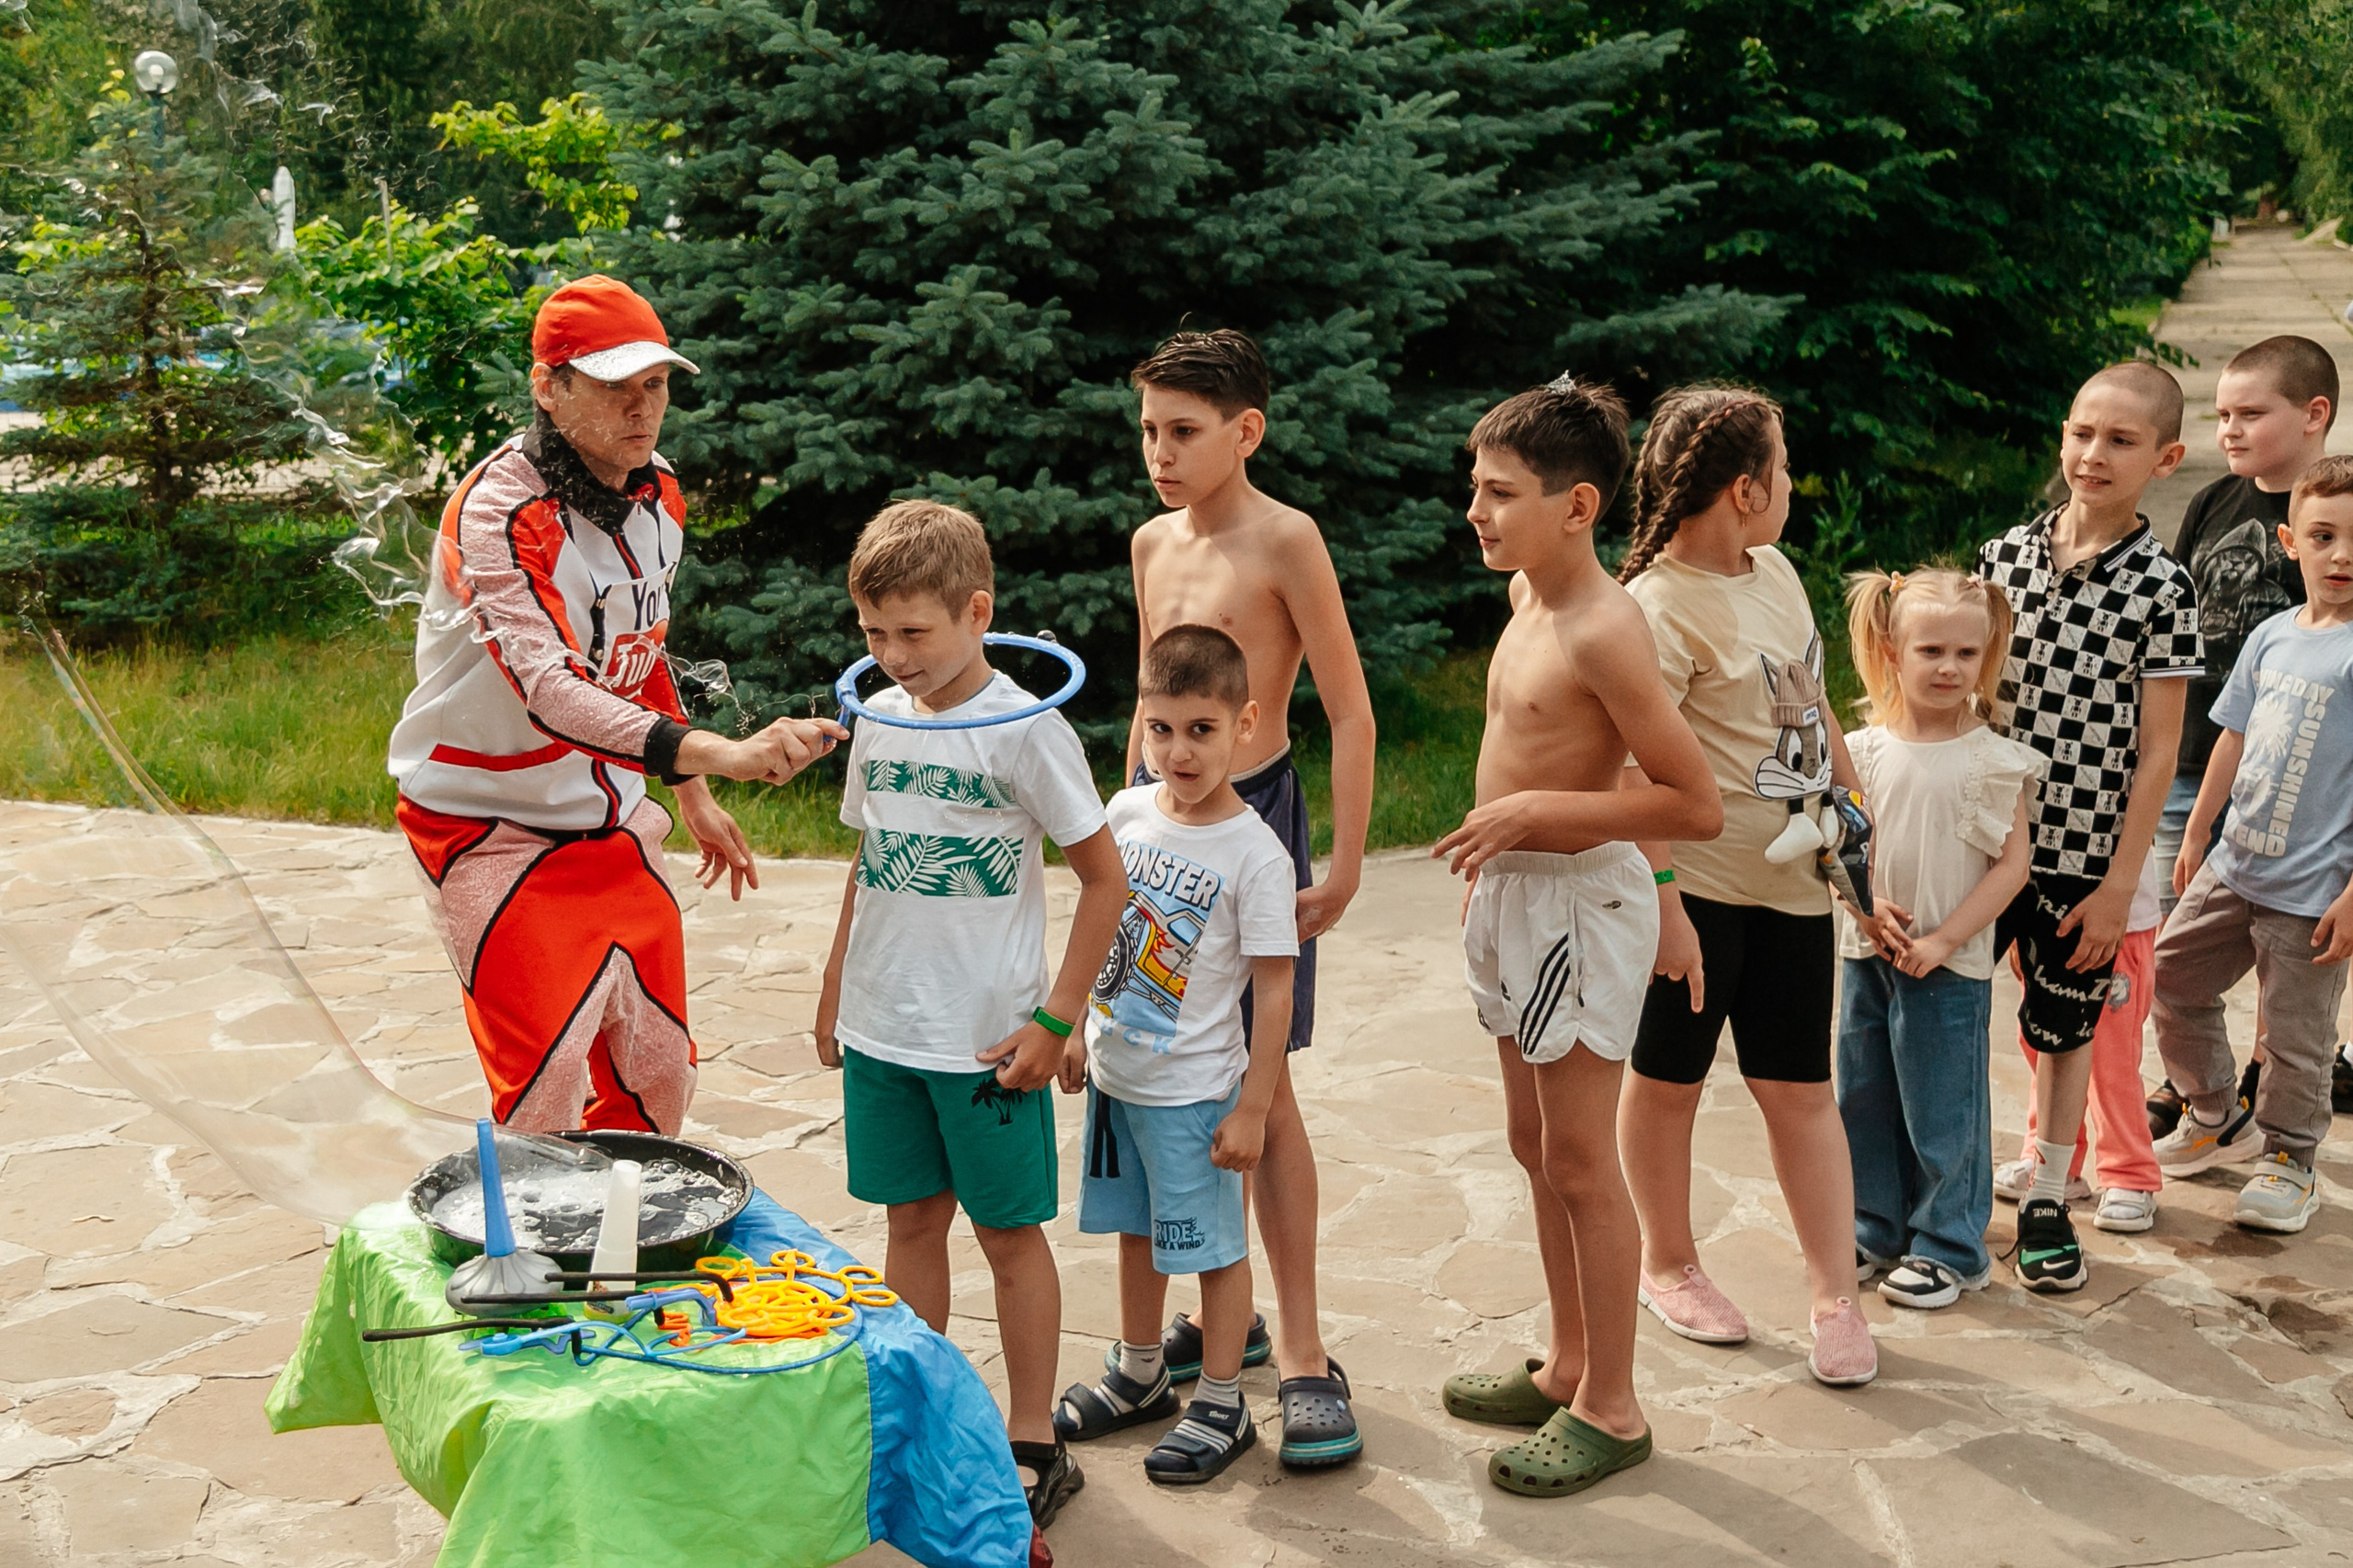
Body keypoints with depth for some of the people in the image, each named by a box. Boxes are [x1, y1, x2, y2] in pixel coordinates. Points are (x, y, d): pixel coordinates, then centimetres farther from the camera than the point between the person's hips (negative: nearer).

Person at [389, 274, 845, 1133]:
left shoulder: (658, 493, 1)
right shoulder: (499, 509, -24)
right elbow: (550, 692, -39)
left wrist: (694, 798, 18)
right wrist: (722, 754, -52)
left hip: (611, 821, 7)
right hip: (492, 827, -7)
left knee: (658, 1077, 8)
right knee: (544, 1101, -12)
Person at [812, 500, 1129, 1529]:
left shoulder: (1024, 730, -13)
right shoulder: (878, 720, 5)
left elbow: (1105, 877, -10)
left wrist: (1055, 1021, -12)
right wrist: (836, 989, 17)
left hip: (988, 1040, -5)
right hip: (882, 1029, 5)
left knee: (1009, 1232, 5)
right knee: (912, 1219, 14)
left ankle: (1032, 1447, 17)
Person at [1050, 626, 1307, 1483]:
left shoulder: (1255, 855, -18)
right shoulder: (1127, 813, -1)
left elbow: (1274, 992, -15)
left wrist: (1251, 1109, -15)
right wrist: (1078, 1030, 15)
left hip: (1194, 1088, -6)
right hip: (1115, 1070, 6)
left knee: (1212, 1245, 6)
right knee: (1136, 1229, 21)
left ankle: (1222, 1405, 21)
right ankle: (1138, 1376, 38)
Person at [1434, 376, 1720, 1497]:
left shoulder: (1603, 630, -22)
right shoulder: (1529, 594, 5)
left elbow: (1696, 806, -23)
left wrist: (1533, 814, -24)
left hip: (1581, 901, -9)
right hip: (1514, 897, 9)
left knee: (1579, 1160, 0)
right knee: (1534, 1143, 17)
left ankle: (1611, 1408, 13)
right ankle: (1568, 1368, 32)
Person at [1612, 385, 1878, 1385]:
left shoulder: (1776, 572, 10)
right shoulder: (1658, 607, -17)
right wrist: (1663, 903, -24)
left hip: (1791, 880, 7)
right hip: (1697, 880, -7)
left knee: (1799, 1087, 10)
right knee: (1669, 1077, 10)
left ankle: (1835, 1295, 16)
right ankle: (1668, 1265, 28)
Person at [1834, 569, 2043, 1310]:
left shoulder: (1992, 759, -8)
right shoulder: (1864, 750, 1)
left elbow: (2012, 863, -9)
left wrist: (1943, 940, -14)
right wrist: (1866, 904, -12)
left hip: (1949, 966, -4)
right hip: (1864, 953, 4)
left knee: (1941, 1107, 4)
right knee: (1863, 1098, 14)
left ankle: (1948, 1245, 19)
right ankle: (1876, 1228, 30)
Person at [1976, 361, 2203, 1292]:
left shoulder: (2163, 587, -8)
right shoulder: (2006, 556, 1)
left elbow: (2156, 752, -7)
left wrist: (2120, 882, -9)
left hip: (2084, 856, -2)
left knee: (2063, 1027, 11)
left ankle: (2047, 1201, 27)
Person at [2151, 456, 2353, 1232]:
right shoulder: (2272, 636, 6)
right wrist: (2195, 835, 17)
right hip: (2234, 866, 7)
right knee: (2172, 979, 17)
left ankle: (2288, 1162, 27)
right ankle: (2215, 1120, 37)